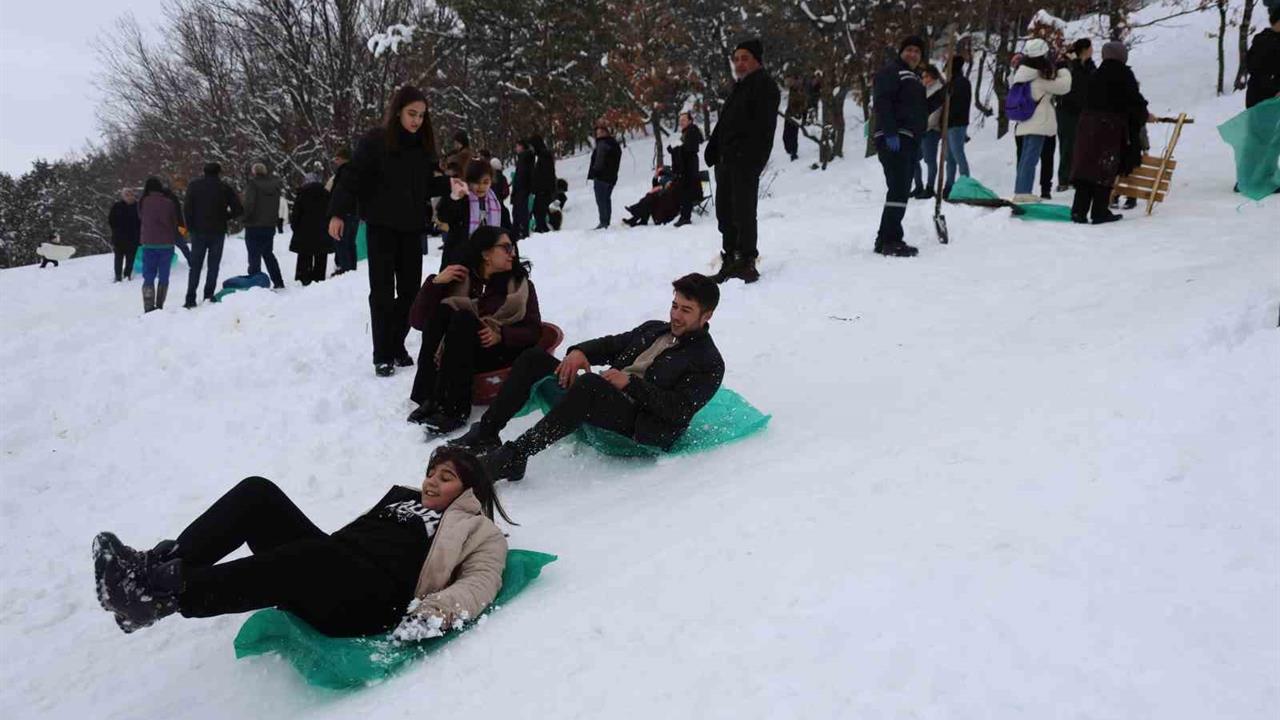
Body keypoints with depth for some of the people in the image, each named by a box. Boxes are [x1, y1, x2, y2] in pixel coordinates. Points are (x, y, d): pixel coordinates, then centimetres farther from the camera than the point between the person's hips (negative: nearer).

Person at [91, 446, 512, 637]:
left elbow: (481, 583, -2)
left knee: (316, 557, -41)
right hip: (329, 577, 7)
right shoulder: (404, 498, 35)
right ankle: (159, 566, -27)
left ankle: (165, 595, -45)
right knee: (257, 492, -12)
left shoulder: (480, 531, 16)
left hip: (374, 600, -7)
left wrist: (437, 612, -23)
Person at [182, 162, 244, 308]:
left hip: (198, 231, 0)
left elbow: (187, 208, -8)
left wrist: (190, 226, 1)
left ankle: (190, 299, 0)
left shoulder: (193, 185, 1)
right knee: (213, 266, 7)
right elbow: (238, 209, -5)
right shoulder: (225, 187, 0)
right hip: (218, 232, 0)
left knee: (195, 265, 5)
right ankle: (208, 296, 1)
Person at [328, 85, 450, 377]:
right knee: (383, 292, -1)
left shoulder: (423, 145, 8)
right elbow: (353, 178, -11)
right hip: (381, 226, -5)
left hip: (412, 228, 5)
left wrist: (448, 185, -4)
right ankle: (383, 355, 5)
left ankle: (397, 346, 21)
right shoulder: (374, 140, -8)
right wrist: (338, 213, -17)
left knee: (410, 290, 6)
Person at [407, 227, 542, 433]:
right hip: (456, 355, 2)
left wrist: (501, 335, -18)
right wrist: (435, 283, -12)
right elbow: (419, 321, 0)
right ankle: (429, 399, -27)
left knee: (463, 318, -27)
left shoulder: (521, 284, 7)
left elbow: (534, 331, -1)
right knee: (441, 310, -23)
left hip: (501, 354, -2)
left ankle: (455, 409, -35)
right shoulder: (459, 278, 6)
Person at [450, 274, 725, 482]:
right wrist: (580, 351, -2)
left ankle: (514, 456, -39)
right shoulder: (653, 329, 26)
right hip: (600, 402, 8)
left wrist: (631, 383, -18)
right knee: (535, 357, -5)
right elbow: (612, 344, 20)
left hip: (638, 426, -8)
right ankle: (486, 433, -8)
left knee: (589, 383, -39)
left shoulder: (709, 364, 2)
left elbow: (679, 411, -12)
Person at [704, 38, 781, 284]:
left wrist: (750, 156, -24)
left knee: (743, 212, -8)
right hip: (727, 160, 10)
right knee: (725, 212, 12)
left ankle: (746, 263, -3)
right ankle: (730, 261, 20)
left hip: (746, 161, -9)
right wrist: (713, 151, 13)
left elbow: (762, 126, -16)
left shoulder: (764, 86, -5)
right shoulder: (739, 87, 23)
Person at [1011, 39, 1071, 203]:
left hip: (1026, 122, 8)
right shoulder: (1041, 78, -16)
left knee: (1025, 156, 13)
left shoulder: (1022, 74, 6)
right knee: (1031, 157, -7)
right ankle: (1024, 191, -8)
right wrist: (1064, 71, 9)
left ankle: (1020, 190, 17)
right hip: (1039, 123, -8)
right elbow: (1064, 86, -9)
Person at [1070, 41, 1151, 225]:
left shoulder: (1097, 74, 12)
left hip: (1088, 123, 5)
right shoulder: (1124, 74, -3)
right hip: (1112, 127, -5)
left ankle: (1079, 211, 1)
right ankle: (1099, 212, 1)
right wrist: (1145, 115, 14)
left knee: (1086, 165, 5)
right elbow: (1135, 99, -3)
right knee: (1106, 170, -1)